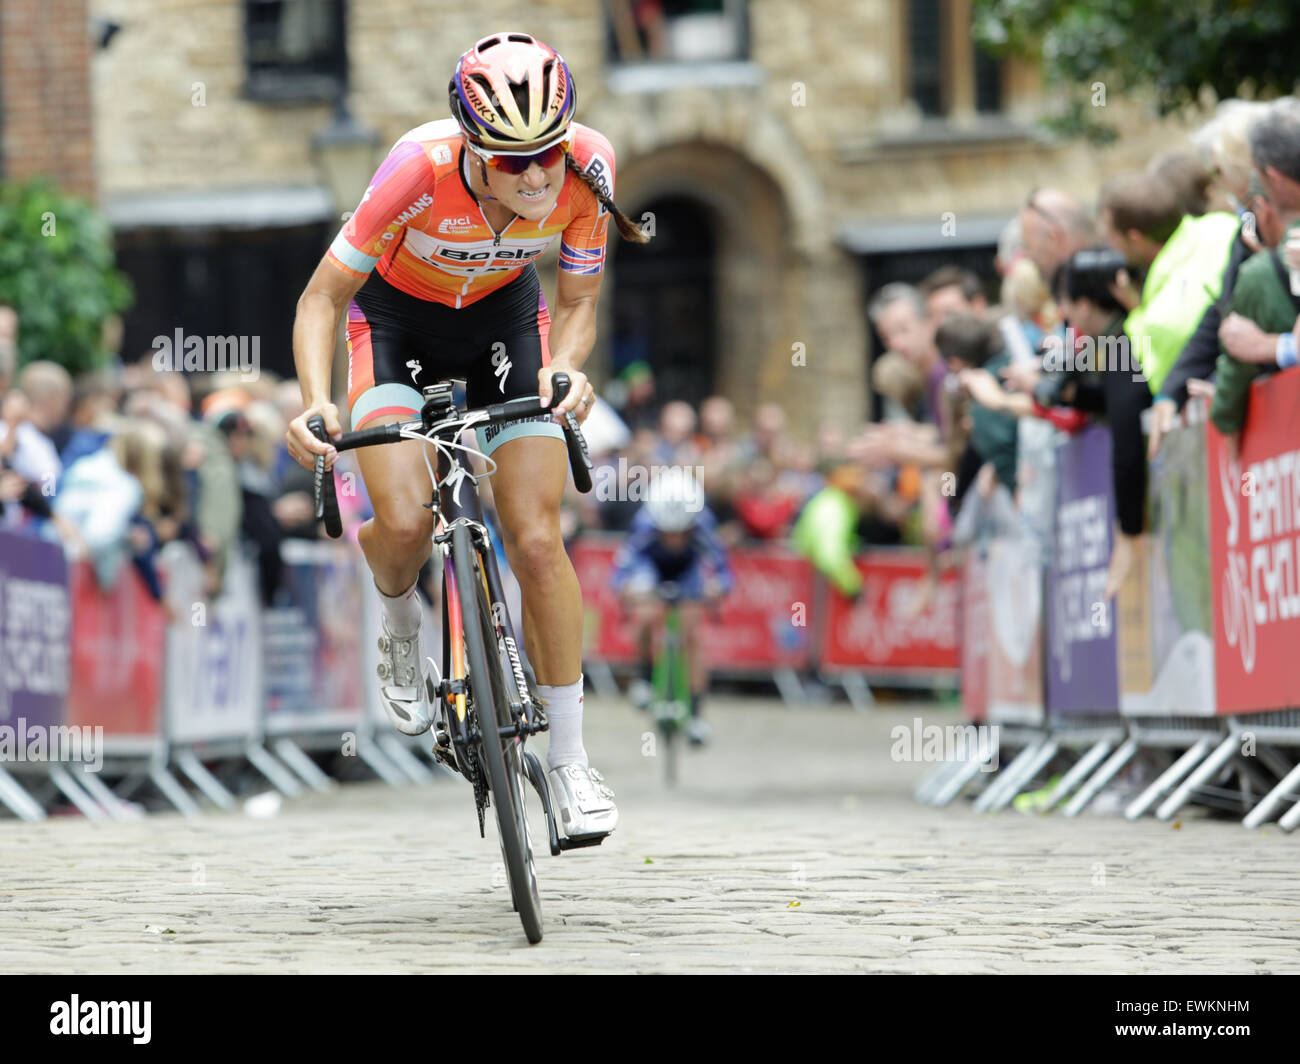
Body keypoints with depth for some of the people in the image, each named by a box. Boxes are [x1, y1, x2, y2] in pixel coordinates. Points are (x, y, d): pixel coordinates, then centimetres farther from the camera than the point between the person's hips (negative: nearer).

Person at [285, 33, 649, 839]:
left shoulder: (586, 168, -28)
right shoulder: (422, 169, -36)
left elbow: (578, 304, -13)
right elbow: (324, 297, -26)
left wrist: (564, 368, -34)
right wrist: (316, 402, -42)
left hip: (504, 316, 2)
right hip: (396, 317, -2)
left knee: (538, 539, -10)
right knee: (406, 525, -23)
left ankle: (570, 758, 1)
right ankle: (401, 634, 13)